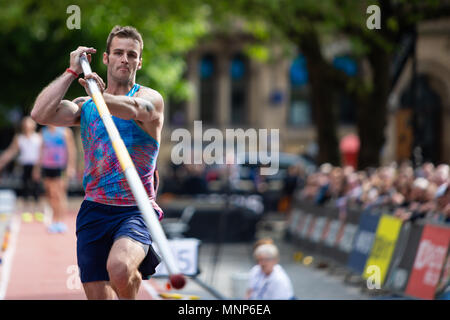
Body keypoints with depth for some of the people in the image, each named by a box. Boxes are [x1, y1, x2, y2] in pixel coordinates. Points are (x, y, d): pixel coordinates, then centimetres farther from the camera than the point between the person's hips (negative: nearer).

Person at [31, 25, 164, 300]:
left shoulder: (151, 98, 1)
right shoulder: (85, 106, 15)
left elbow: (135, 109, -24)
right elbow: (40, 114, -2)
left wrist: (101, 96, -43)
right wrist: (72, 72, -1)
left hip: (136, 211, -4)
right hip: (94, 212, 4)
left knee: (119, 268, -32)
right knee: (98, 295, -2)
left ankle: (129, 296, 0)